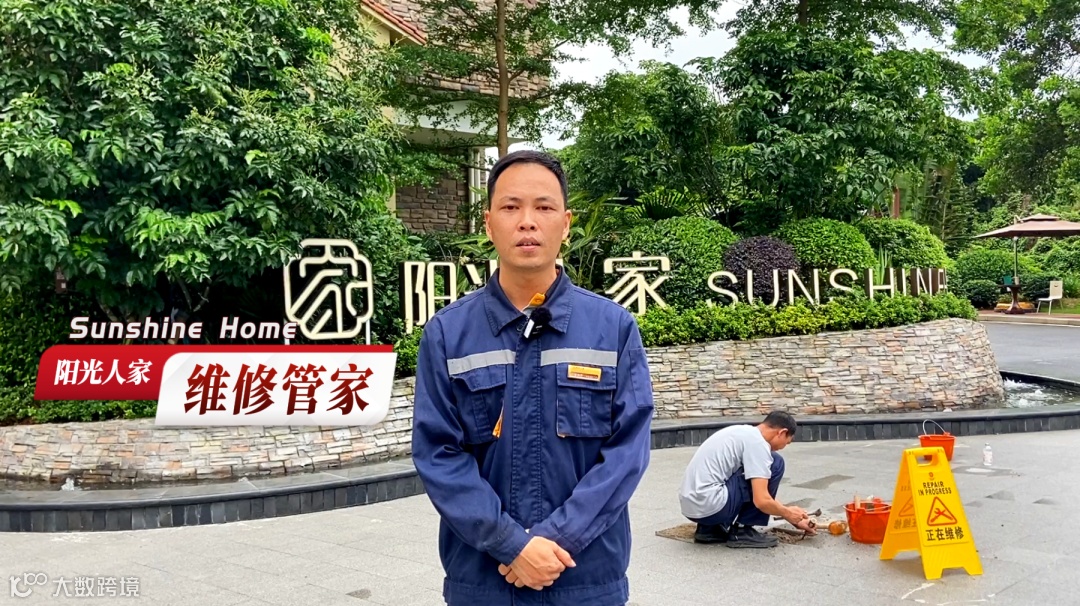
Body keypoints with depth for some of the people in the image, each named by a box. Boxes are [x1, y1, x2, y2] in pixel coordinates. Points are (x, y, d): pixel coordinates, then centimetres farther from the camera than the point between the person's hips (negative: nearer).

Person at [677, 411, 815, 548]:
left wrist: (794, 519, 34)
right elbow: (762, 500, -15)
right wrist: (787, 513, 6)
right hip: (710, 505, -10)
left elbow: (759, 496, 32)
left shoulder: (744, 433, 21)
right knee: (775, 463, -1)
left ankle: (710, 529, 16)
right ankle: (742, 531, 2)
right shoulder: (757, 442, -8)